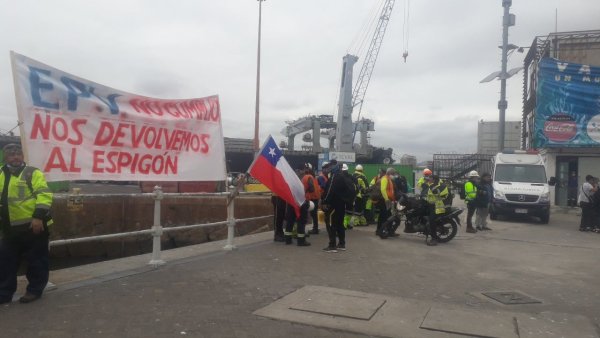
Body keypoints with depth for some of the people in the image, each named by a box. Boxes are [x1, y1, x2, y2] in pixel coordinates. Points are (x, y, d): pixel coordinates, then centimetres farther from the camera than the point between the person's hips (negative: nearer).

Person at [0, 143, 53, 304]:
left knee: (36, 260, 5)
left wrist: (38, 217, -23)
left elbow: (44, 195, -14)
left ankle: (35, 290, 18)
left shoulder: (33, 173, -4)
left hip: (33, 226, -6)